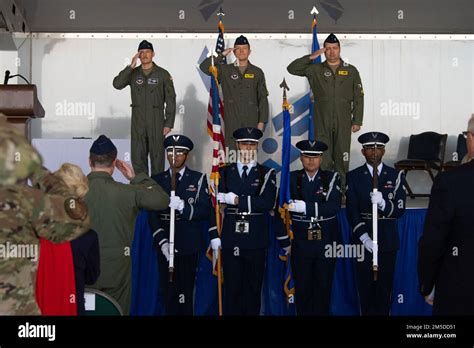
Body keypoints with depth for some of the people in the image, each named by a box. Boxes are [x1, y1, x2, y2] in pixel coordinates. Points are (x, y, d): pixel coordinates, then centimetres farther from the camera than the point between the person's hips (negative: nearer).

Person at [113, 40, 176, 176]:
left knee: (157, 157, 1)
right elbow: (117, 84, -9)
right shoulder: (133, 73, 8)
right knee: (137, 157, 6)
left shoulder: (162, 74, 0)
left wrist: (169, 123, -6)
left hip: (156, 122, -3)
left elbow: (171, 100, -1)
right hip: (138, 122, 3)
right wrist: (131, 67, -15)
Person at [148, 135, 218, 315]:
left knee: (185, 294, -5)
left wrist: (183, 207, -21)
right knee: (168, 292, 4)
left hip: (188, 246, -2)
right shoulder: (157, 180, 10)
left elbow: (205, 211, -4)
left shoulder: (199, 179, 6)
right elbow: (152, 215, 3)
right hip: (165, 245, 2)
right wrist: (162, 242, -9)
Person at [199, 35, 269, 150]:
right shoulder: (225, 70, 10)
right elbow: (204, 67, -2)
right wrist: (222, 55, -3)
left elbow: (263, 98, 8)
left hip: (251, 123, 0)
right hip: (231, 123, 0)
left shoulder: (257, 72, 10)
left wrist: (262, 121, 0)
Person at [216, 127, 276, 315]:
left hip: (256, 239, -1)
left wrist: (238, 200, -14)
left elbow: (268, 202, -11)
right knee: (231, 287, 4)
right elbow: (219, 199, 1)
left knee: (253, 287, 7)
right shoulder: (225, 172, 10)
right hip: (231, 239, 1)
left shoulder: (267, 173, 4)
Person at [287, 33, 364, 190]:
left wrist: (357, 121, 1)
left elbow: (358, 98, 7)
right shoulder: (315, 70, 7)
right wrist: (311, 57, -6)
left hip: (343, 124, 0)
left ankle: (341, 189, 11)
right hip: (322, 124, 0)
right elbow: (292, 68, 0)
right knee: (324, 160, 0)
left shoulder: (351, 71, 8)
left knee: (342, 158, 3)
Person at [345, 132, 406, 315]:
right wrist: (363, 237, -17)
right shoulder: (353, 176, 2)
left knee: (385, 285, 6)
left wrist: (383, 203, -25)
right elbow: (352, 211, -5)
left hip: (387, 239, 0)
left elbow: (400, 210, -5)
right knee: (365, 284, 6)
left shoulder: (396, 176, 3)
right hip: (363, 239, 0)